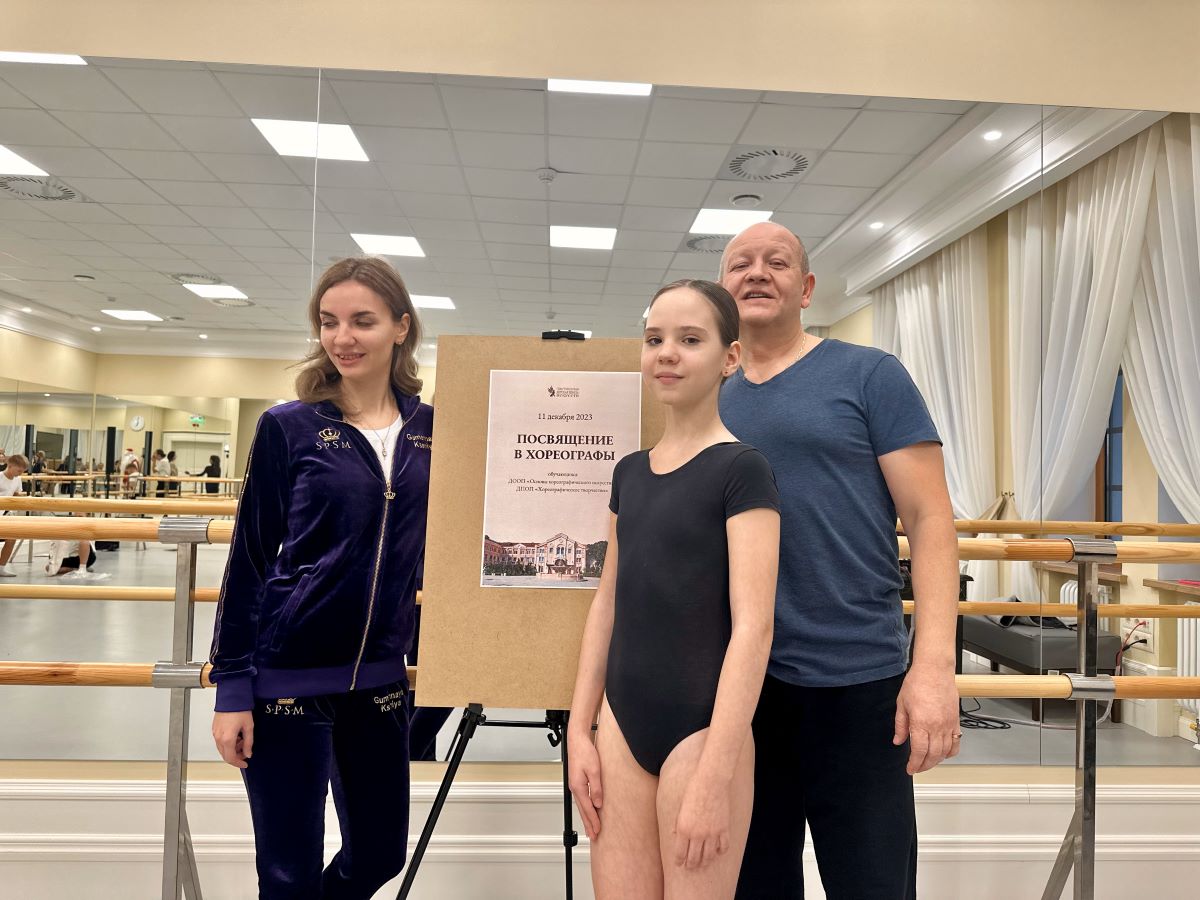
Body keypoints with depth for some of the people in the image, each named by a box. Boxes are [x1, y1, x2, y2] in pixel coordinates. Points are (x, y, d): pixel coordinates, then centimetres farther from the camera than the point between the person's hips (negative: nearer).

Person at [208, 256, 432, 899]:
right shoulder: (288, 427, -7)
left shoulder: (429, 429, 2)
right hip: (288, 672, -3)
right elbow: (249, 561, -6)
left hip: (379, 676, 4)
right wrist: (232, 688, -6)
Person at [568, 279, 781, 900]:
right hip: (623, 723, 5)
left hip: (702, 729, -5)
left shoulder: (741, 469, -11)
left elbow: (753, 626, -16)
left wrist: (715, 778, -19)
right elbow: (607, 604, 11)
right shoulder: (629, 471, 8)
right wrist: (579, 730, 8)